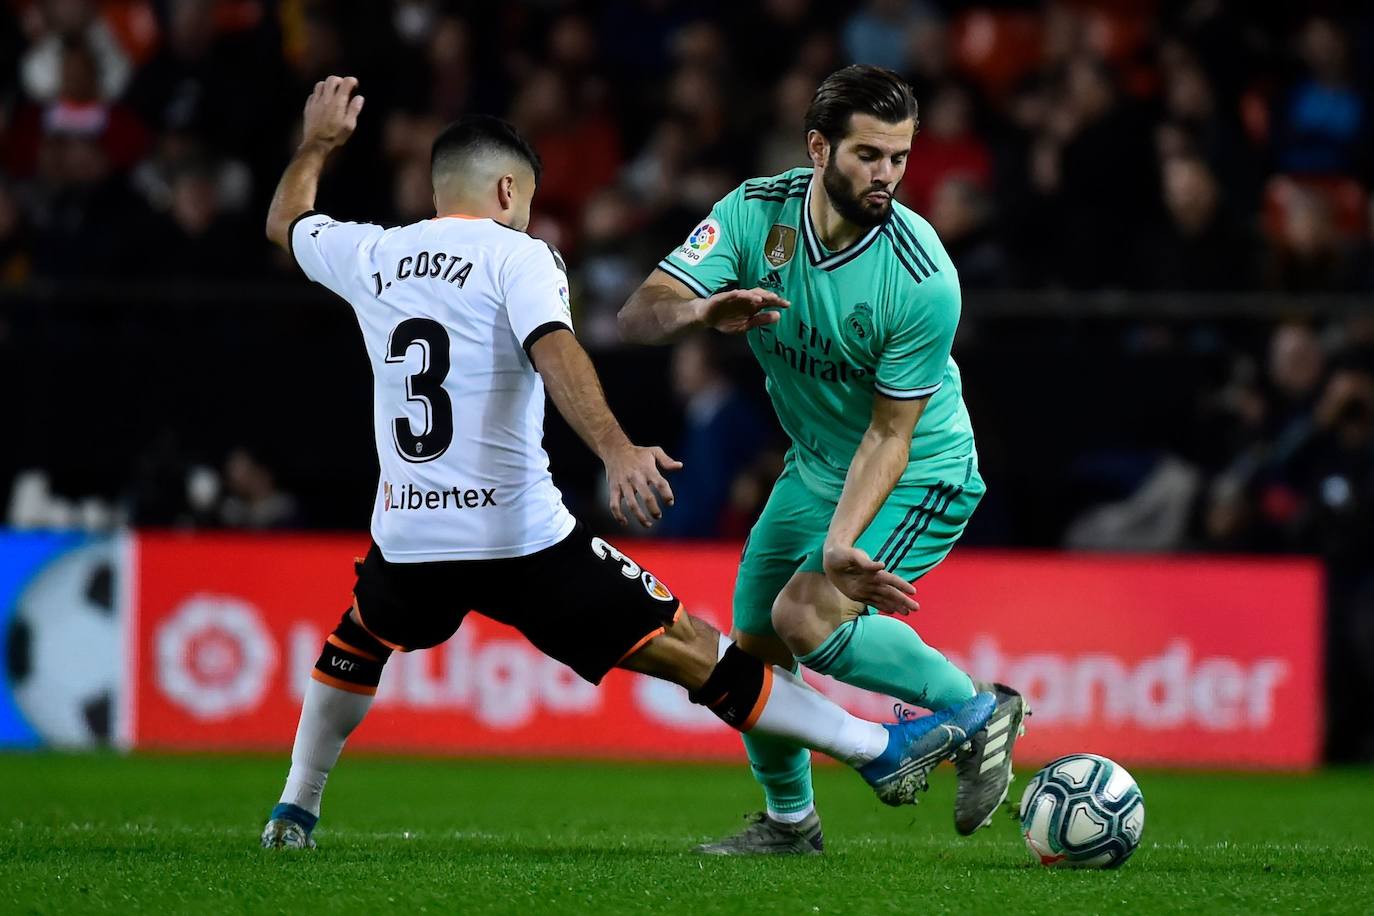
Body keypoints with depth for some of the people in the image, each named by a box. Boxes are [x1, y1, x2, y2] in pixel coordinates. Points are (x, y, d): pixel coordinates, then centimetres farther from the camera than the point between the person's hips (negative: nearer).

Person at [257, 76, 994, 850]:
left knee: (358, 643, 37)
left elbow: (284, 223, 29)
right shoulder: (517, 257, -6)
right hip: (521, 538, -5)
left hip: (409, 536, 5)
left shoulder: (369, 256, 8)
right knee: (688, 650, -3)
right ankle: (882, 754, 0)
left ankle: (296, 810, 41)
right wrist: (616, 450, -37)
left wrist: (320, 142, 47)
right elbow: (555, 352, -25)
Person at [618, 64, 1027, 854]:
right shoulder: (754, 213, -17)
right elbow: (639, 317, -23)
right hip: (816, 465, 6)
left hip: (919, 474, -6)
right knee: (756, 640, 10)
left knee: (807, 617, -26)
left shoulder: (923, 278, -29)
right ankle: (790, 820, 33)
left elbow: (888, 434, -23)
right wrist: (701, 310, -47)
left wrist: (840, 545, -35)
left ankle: (977, 711, -9)